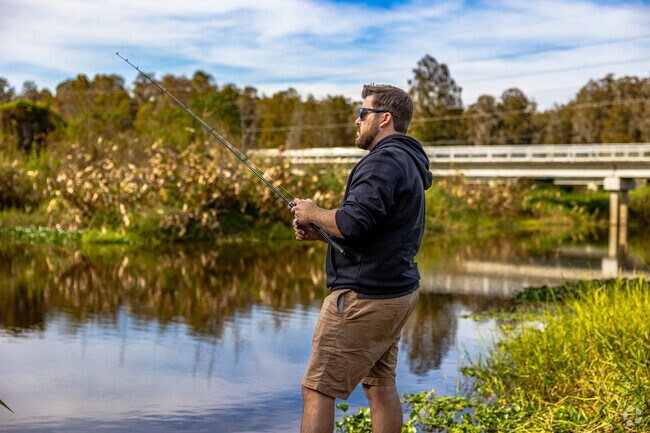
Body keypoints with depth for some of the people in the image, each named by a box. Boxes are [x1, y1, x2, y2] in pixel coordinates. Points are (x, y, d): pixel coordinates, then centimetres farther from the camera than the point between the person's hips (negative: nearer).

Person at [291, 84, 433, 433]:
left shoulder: (384, 161, -17)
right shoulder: (408, 163, 16)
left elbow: (351, 224, -27)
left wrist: (312, 213, -8)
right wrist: (319, 232, 9)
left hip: (364, 296, -10)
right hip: (396, 291, 10)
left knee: (317, 389, -4)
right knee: (380, 385, 15)